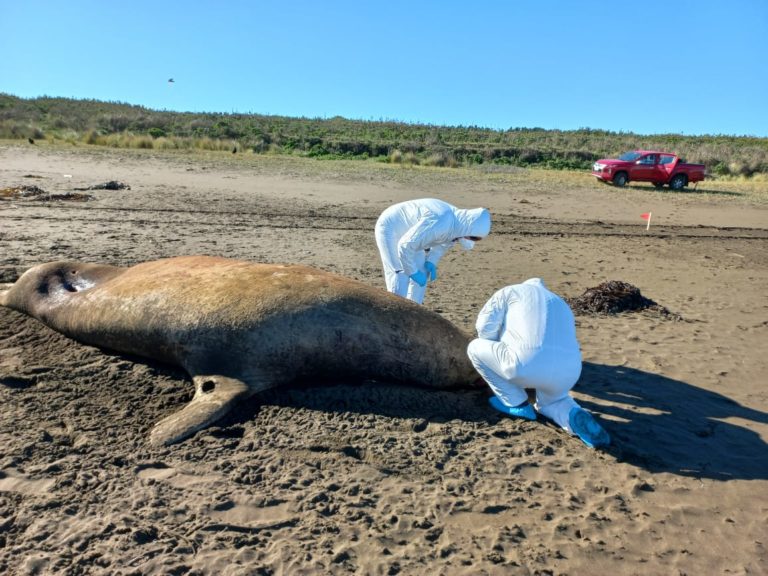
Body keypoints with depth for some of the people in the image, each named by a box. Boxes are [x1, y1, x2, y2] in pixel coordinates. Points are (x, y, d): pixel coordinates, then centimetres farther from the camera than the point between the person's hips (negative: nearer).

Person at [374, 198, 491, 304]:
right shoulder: (439, 223, -38)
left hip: (409, 232, 9)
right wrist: (412, 272, -22)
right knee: (401, 276, -16)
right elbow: (405, 245, -33)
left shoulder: (459, 222, -9)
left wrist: (431, 262, -5)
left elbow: (443, 243, 11)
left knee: (422, 273, 8)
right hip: (391, 228, -9)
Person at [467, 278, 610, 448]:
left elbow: (485, 327, 9)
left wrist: (497, 352, 30)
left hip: (526, 363, -6)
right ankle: (575, 416, 5)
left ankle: (516, 403, 18)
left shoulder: (510, 291, 21)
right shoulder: (561, 304, 37)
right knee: (549, 401, 39)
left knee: (475, 348, 18)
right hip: (568, 372, 6)